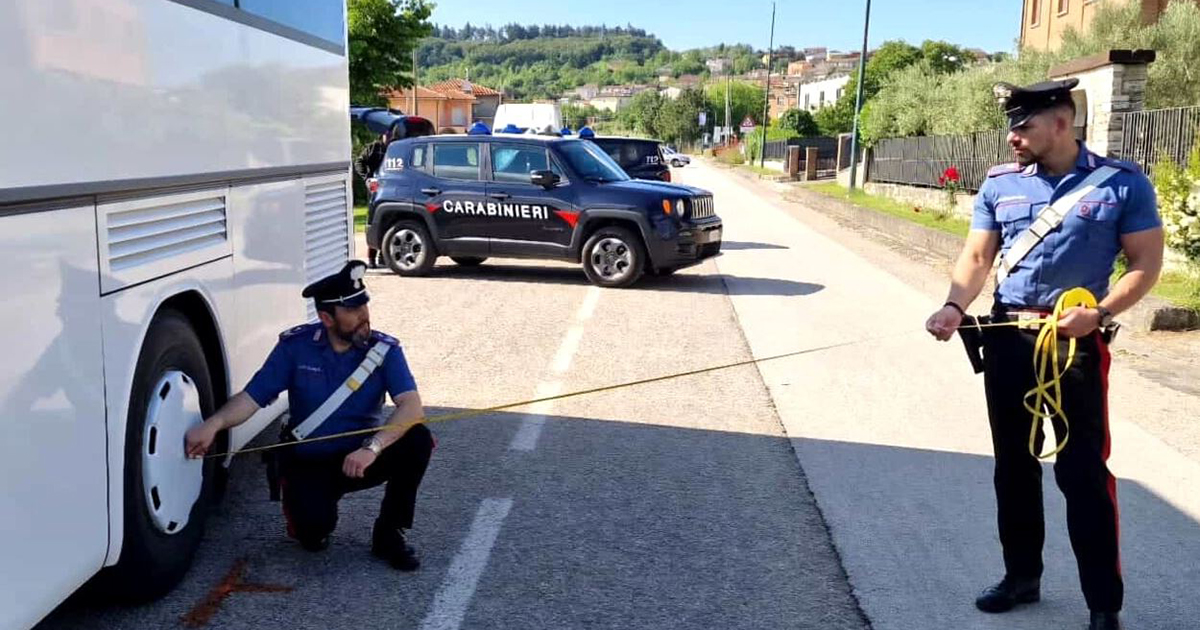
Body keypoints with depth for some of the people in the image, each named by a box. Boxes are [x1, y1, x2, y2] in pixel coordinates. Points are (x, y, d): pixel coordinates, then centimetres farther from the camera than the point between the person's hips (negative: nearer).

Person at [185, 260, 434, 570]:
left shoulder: (385, 349, -12)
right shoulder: (295, 346, -11)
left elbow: (412, 407, -25)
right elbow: (252, 397, -12)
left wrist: (373, 447, -41)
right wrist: (214, 424, -33)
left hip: (360, 458, 2)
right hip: (308, 462, -1)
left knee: (417, 438, -27)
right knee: (314, 530, -30)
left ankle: (389, 533, -7)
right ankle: (306, 513, 12)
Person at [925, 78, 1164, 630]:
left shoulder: (1122, 183, -5)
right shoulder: (999, 184, 5)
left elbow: (1146, 263, -4)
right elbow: (976, 257, 5)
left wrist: (1097, 314, -19)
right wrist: (955, 307, -14)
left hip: (1076, 343, -4)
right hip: (1006, 340, 4)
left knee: (1083, 473, -2)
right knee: (1013, 464, 13)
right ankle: (1021, 576, 30)